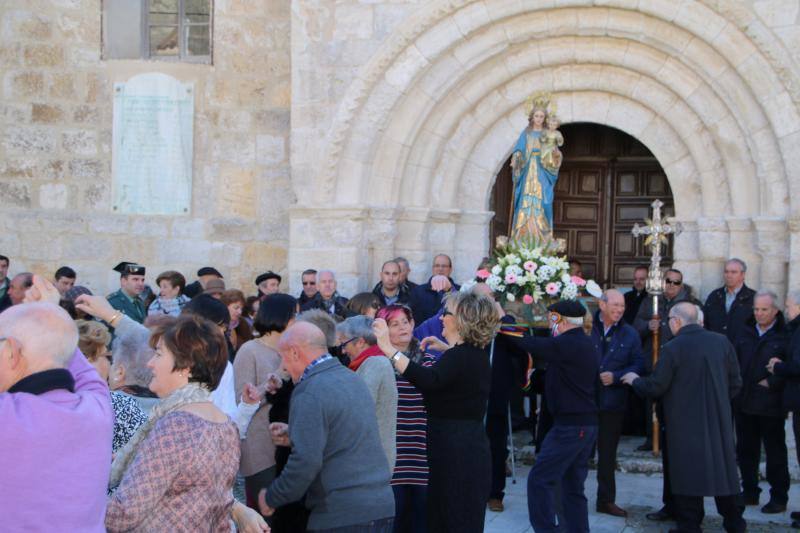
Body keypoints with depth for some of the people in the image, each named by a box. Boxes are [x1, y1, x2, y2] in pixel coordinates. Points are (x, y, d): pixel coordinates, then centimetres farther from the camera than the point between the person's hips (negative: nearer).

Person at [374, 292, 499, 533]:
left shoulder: (459, 357, -18)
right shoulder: (477, 353, 12)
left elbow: (428, 380, -38)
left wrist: (389, 349, -40)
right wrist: (445, 347, 33)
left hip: (454, 451, -10)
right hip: (472, 446, 10)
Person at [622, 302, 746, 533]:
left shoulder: (673, 348, -13)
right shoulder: (721, 341, 0)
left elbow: (655, 387, -10)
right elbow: (735, 384, 3)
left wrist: (635, 380, 8)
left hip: (685, 422, -4)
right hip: (719, 419, 4)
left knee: (688, 473, 4)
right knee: (724, 468, 13)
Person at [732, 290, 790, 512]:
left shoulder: (785, 336, -9)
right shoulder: (745, 334, 11)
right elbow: (734, 362, 14)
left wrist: (772, 383, -16)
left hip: (771, 405, -6)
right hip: (744, 402, 6)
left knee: (775, 452, 3)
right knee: (745, 449, 13)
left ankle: (779, 498, 11)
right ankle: (749, 492, 25)